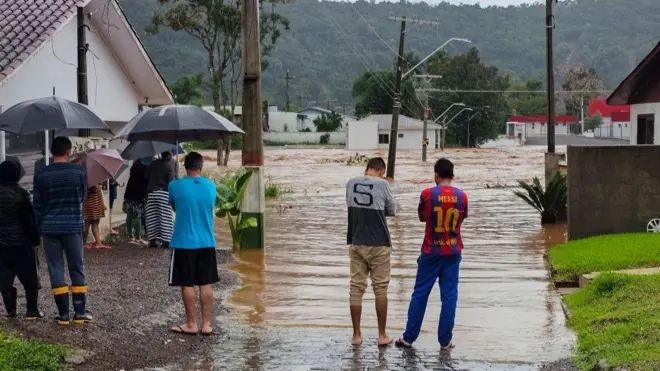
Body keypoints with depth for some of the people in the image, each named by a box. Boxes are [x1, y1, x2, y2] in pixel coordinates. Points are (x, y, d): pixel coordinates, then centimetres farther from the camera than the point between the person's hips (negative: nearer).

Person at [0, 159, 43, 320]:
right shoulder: (21, 193, -11)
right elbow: (30, 218, -10)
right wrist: (35, 239, -3)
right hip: (21, 242, -3)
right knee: (29, 278, 6)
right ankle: (32, 310, 5)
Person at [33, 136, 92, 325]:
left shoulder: (41, 175, -1)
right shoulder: (79, 171, -4)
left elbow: (37, 205, 3)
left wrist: (41, 227, 14)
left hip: (50, 228, 1)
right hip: (73, 226, -1)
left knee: (56, 270, 4)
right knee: (77, 270, 8)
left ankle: (63, 314, 4)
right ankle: (80, 313, 7)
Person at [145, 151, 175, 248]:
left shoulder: (153, 164, 10)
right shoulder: (169, 166, -6)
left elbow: (146, 176, 15)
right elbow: (171, 182, -12)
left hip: (151, 193, 5)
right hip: (164, 193, -5)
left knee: (152, 218, 7)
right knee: (165, 218, -1)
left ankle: (153, 240, 7)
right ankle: (165, 241, -4)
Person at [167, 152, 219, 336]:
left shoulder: (175, 186, -9)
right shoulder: (211, 186, 0)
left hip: (184, 242, -3)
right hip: (206, 242, 3)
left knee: (187, 284, 5)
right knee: (206, 284, 8)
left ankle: (191, 324, 9)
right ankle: (206, 324, 10)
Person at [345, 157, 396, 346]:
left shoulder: (351, 183, 2)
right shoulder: (382, 184, -9)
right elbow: (392, 211, 3)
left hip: (356, 243, 3)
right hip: (379, 244, -3)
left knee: (356, 288, 6)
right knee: (380, 288, 5)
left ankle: (356, 335, 7)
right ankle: (382, 335, 8)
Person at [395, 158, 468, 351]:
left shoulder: (427, 194, -9)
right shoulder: (462, 196, -3)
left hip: (431, 251, -1)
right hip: (453, 252, 1)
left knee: (420, 294, 7)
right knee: (449, 296, 5)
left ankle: (409, 337, 11)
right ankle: (445, 341, 5)